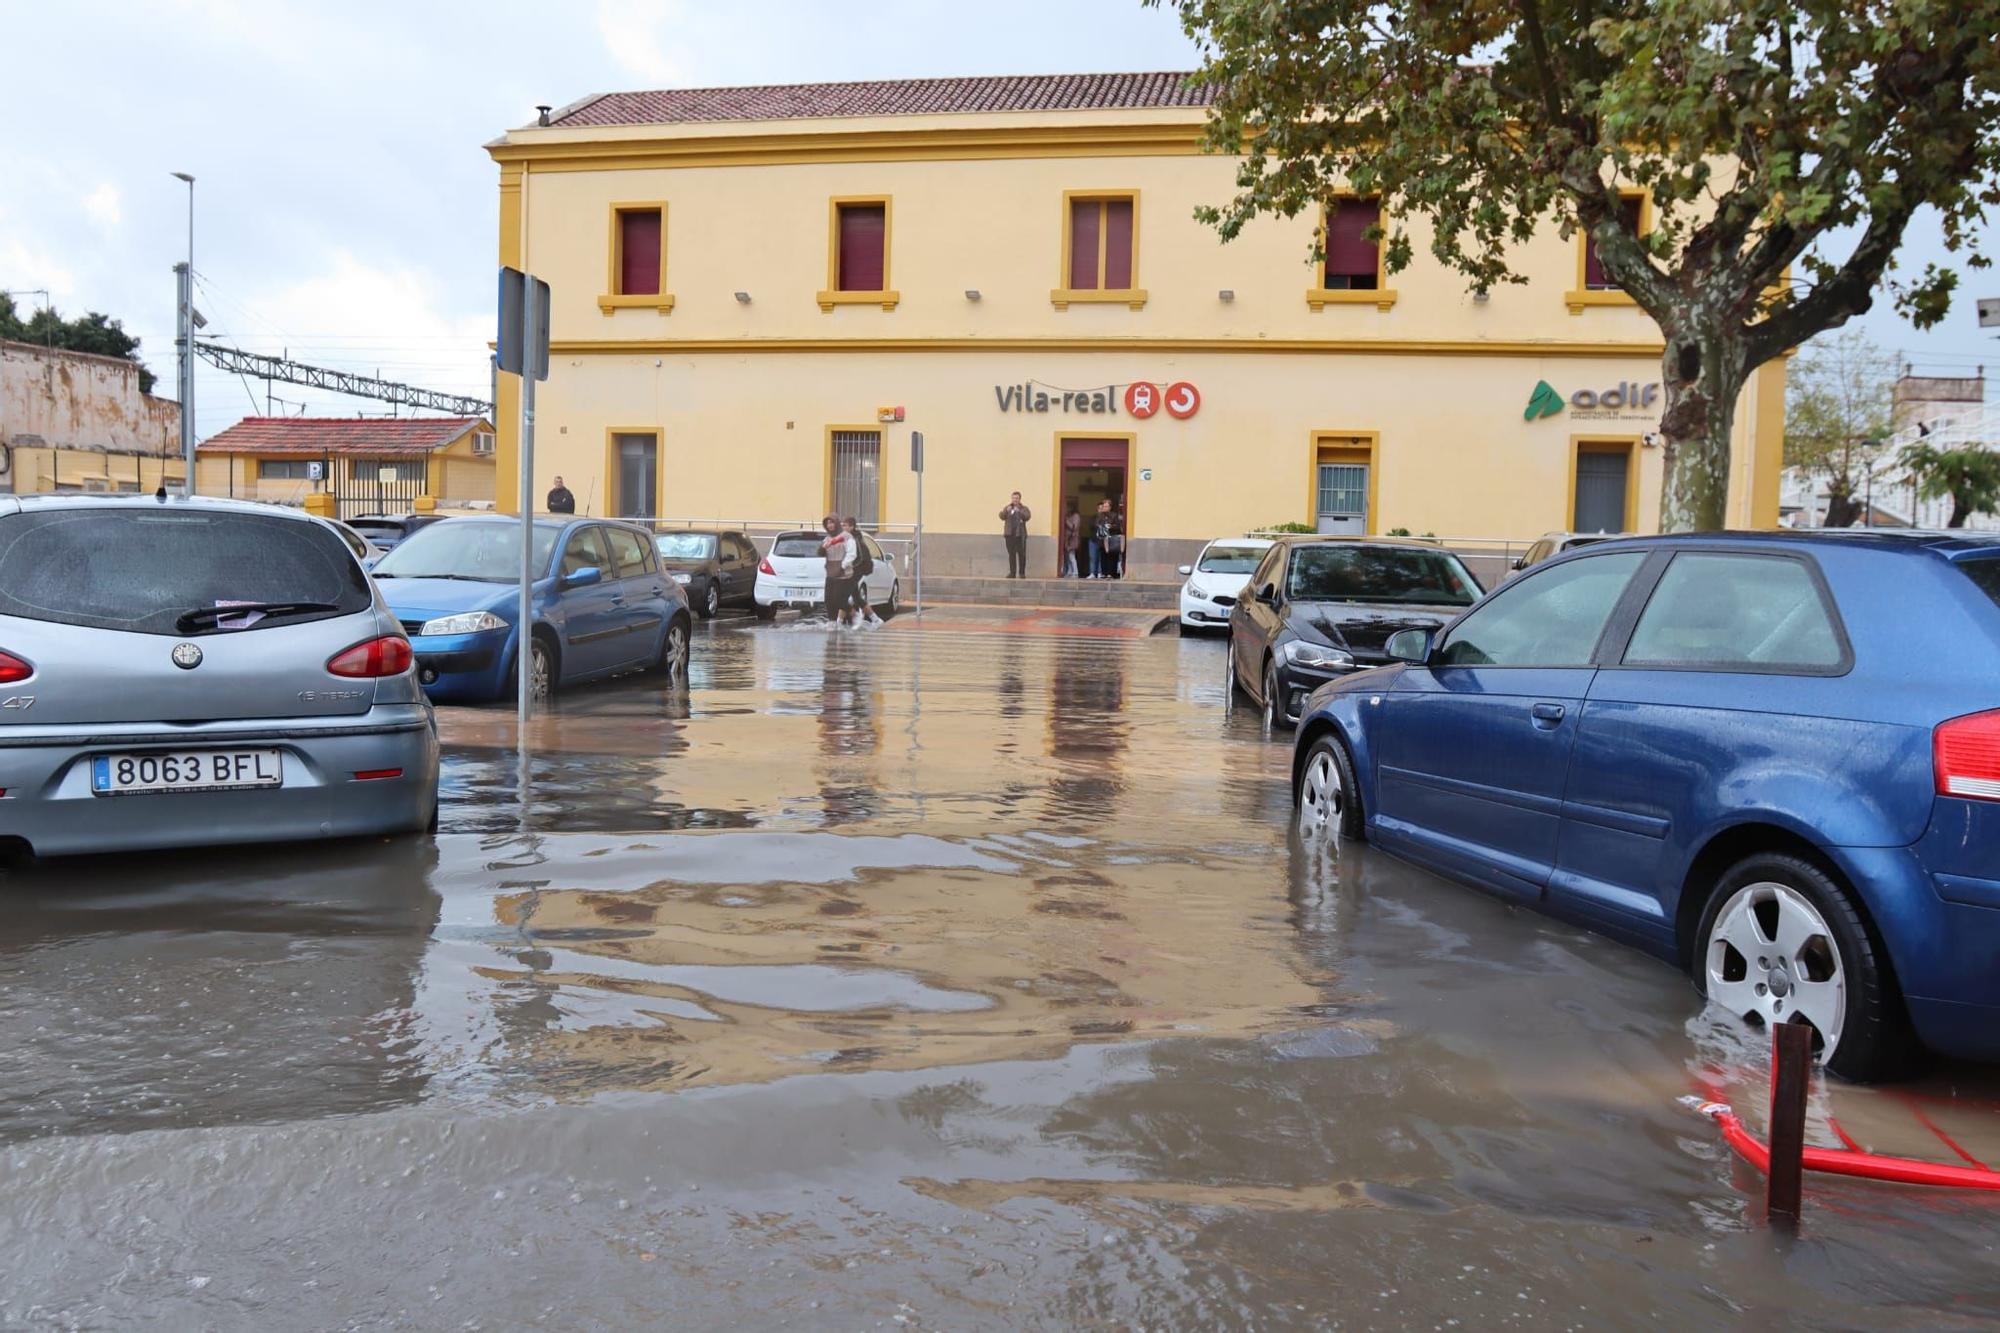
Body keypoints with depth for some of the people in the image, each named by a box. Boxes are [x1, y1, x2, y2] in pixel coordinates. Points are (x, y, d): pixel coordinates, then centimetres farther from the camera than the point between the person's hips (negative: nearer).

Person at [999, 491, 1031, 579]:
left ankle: (1022, 573, 1)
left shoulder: (1024, 508, 7)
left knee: (1021, 554, -5)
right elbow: (1002, 516, 1)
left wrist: (1019, 511, -24)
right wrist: (1006, 511, -18)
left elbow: (1027, 516, -10)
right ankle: (1012, 572, 5)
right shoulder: (1007, 508, 14)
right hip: (1009, 534, 2)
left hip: (1020, 534, -2)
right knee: (1011, 554, 2)